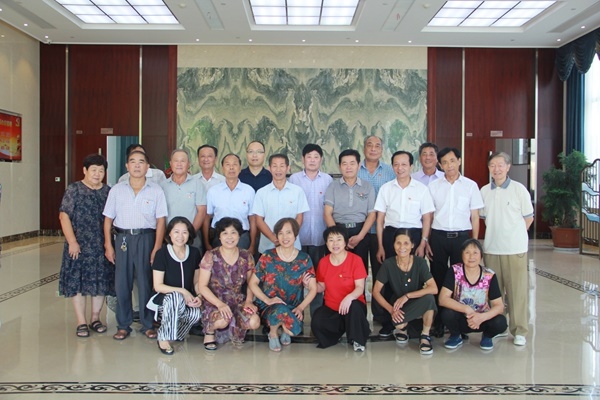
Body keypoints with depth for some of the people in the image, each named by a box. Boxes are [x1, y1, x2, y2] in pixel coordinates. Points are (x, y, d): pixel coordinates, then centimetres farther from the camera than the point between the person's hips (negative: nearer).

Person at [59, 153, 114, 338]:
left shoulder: (108, 192, 7)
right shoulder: (73, 189, -2)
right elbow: (64, 216, -7)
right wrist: (72, 241, -14)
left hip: (101, 246, 3)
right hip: (79, 245, -3)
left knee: (100, 281, 7)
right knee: (77, 281, 1)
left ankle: (95, 318, 22)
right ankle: (81, 322, 11)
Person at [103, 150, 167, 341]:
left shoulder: (156, 190, 1)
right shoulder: (117, 190, 6)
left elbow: (160, 221, -1)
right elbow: (108, 219, 8)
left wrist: (157, 248, -7)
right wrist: (108, 245, 3)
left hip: (146, 238, -2)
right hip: (122, 238, 2)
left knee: (146, 282, 2)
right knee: (122, 282, 4)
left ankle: (148, 324, 15)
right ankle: (123, 325, 16)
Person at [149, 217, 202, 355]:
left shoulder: (194, 253, 0)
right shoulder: (162, 254, -11)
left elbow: (197, 281, 8)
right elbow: (158, 286, -13)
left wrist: (198, 297, -12)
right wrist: (182, 291, -22)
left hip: (187, 300, 3)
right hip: (165, 298, -3)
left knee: (197, 313, -30)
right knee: (175, 297, -39)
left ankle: (177, 332, 6)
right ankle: (163, 338, -17)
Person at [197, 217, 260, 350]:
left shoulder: (246, 257, -1)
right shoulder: (210, 256, -10)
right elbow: (202, 286, -10)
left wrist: (249, 301, -9)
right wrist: (220, 304, -24)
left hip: (238, 301, 3)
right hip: (214, 301, -3)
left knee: (254, 322, -26)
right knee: (223, 320, -36)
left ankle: (231, 330, 11)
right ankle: (209, 330, 3)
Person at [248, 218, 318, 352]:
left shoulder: (304, 260, 1)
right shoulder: (267, 257, -2)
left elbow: (313, 289, 2)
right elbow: (252, 283, -1)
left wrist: (300, 307, -14)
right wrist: (267, 300, -16)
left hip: (293, 308, 2)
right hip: (269, 306, -2)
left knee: (295, 329, -31)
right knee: (281, 310, -38)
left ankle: (285, 328, 10)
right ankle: (273, 333, -1)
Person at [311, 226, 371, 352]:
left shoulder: (356, 260, -11)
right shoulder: (323, 262, 0)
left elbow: (360, 288, -17)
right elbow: (322, 287, 9)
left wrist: (349, 297, -38)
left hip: (351, 305, -2)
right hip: (331, 308, 3)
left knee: (355, 307, -38)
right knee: (316, 324, -27)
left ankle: (358, 340, -11)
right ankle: (342, 329, 7)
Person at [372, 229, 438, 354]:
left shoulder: (420, 263, -13)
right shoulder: (388, 264, -12)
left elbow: (434, 289, -24)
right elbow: (376, 291, -11)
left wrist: (407, 296, -29)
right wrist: (391, 310, -24)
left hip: (416, 305, 0)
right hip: (397, 307, 0)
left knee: (429, 298, -35)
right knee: (397, 323, -35)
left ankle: (425, 336, -9)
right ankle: (403, 328, 7)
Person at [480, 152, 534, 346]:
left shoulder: (519, 189, -3)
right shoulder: (484, 191, 6)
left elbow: (528, 217, 3)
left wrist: (513, 235, 1)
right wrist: (496, 233, 8)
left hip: (515, 248, -3)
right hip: (491, 248, 3)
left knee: (517, 290, 0)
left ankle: (519, 331, 10)